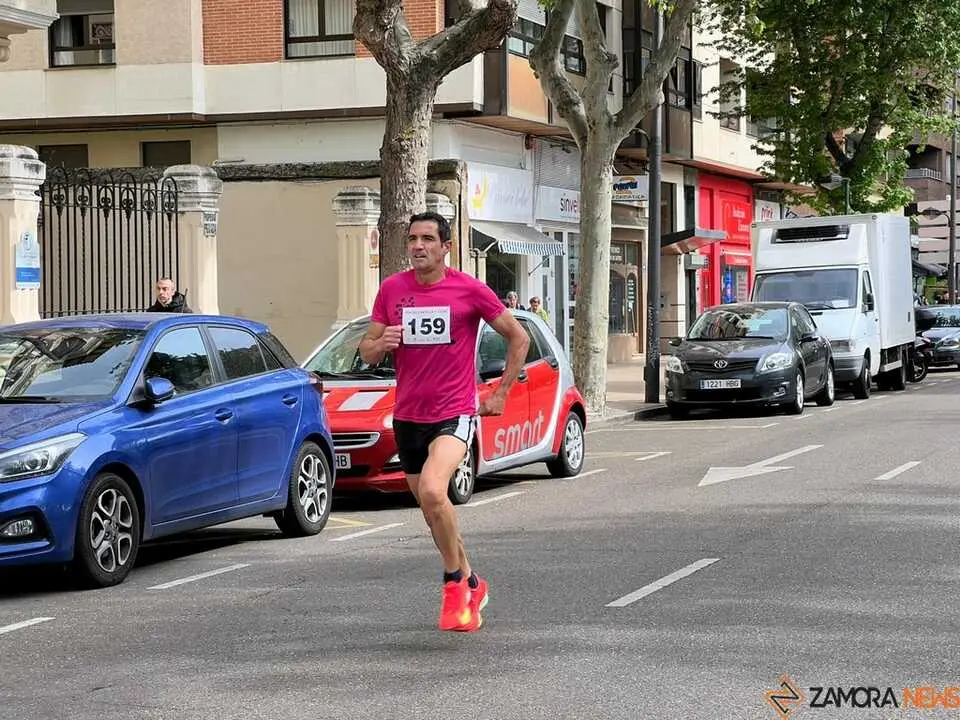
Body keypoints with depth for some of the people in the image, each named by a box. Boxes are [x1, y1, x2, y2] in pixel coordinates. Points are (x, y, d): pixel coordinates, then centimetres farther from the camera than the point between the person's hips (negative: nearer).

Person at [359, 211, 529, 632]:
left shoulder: (469, 290, -6)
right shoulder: (392, 290, 4)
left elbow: (519, 338, 4)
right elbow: (366, 352, 10)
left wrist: (500, 393, 1)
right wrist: (382, 343, -13)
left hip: (455, 413, -5)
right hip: (407, 417, 5)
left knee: (432, 491, -28)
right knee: (433, 512, 13)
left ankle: (454, 584, -10)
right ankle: (472, 586, 34)